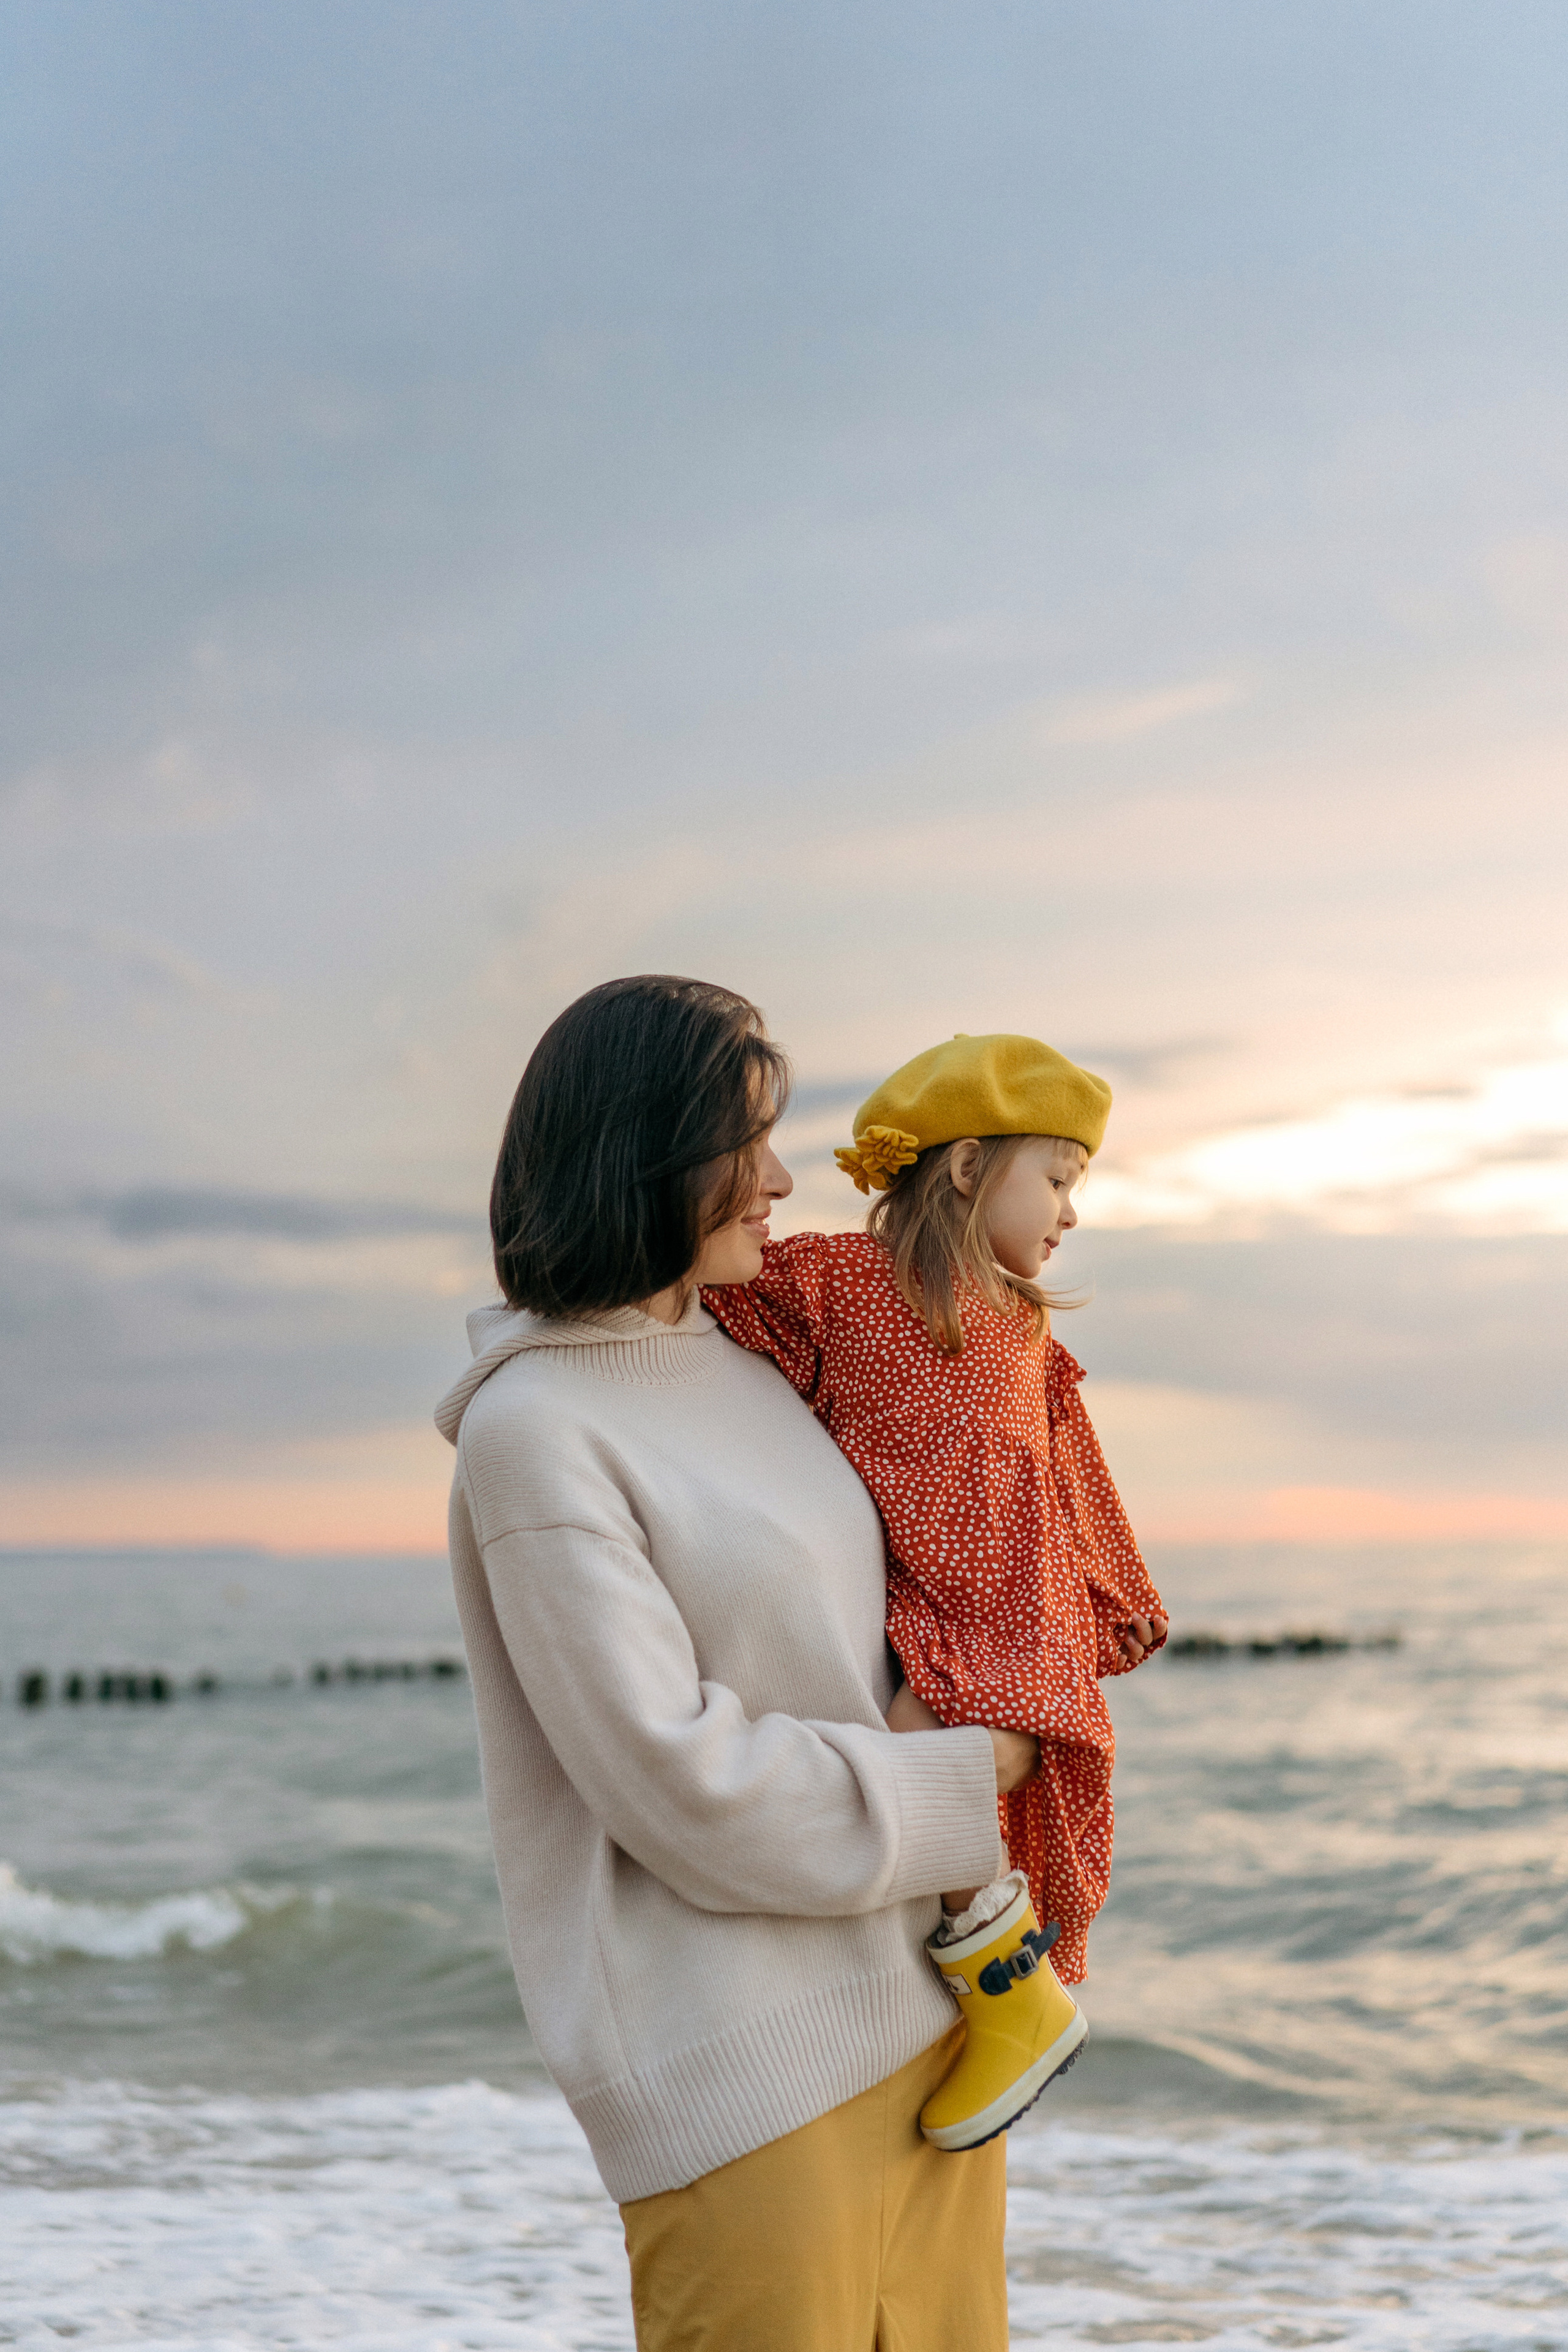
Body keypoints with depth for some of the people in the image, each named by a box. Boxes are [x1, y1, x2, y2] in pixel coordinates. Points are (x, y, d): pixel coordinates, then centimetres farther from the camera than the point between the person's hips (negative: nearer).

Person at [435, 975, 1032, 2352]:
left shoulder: (740, 1365, 12)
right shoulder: (532, 1428, -12)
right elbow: (688, 1790, -17)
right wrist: (970, 1780, -9)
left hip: (920, 2003, 8)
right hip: (741, 2070, -8)